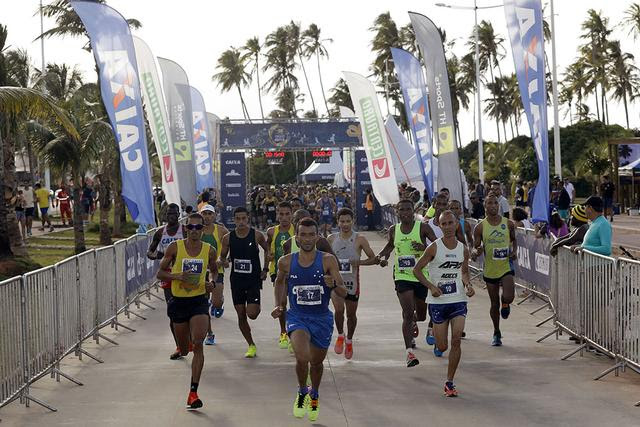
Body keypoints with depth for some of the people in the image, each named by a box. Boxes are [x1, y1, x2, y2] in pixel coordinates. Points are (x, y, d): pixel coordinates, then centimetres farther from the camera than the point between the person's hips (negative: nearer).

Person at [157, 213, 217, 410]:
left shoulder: (209, 250, 0)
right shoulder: (175, 247, -5)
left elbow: (213, 270, 20)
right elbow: (160, 273, -1)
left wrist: (212, 281, -3)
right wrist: (178, 276, -19)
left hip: (199, 301, 0)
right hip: (178, 301, 0)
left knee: (197, 344, -18)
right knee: (184, 350, 13)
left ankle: (193, 393, -15)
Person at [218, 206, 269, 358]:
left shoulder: (257, 235, -6)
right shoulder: (228, 238, -2)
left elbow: (267, 250, 10)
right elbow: (222, 257, 9)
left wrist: (265, 269, 3)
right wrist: (223, 262, -15)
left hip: (254, 279, -2)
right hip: (236, 280, 3)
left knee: (251, 313, -13)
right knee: (241, 315, 5)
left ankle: (257, 307, 25)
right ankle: (251, 345, 20)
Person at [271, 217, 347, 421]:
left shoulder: (328, 261, -10)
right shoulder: (286, 262, -5)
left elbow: (344, 293, -11)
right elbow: (280, 281, 17)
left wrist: (333, 285, -32)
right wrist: (279, 306, 7)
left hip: (322, 319, 1)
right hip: (297, 317, -1)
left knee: (316, 362, 17)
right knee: (302, 357, -25)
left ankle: (314, 395, 48)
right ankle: (302, 392, 5)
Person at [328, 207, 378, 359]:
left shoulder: (359, 239, -6)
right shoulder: (332, 238, 1)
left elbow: (374, 259, -5)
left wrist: (359, 262, -21)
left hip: (352, 281, 0)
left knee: (351, 314, 10)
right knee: (339, 309, -19)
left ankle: (349, 340, 34)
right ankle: (340, 335, 7)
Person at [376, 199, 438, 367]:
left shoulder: (423, 227, -7)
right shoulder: (393, 230, 4)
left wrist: (425, 247, -28)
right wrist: (382, 255, 6)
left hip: (422, 276, 0)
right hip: (402, 277, 0)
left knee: (421, 315, 15)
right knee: (408, 313, -15)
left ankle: (413, 322, 53)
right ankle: (409, 352, -17)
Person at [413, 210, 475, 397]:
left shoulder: (463, 249, 4)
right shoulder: (434, 248, -7)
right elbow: (417, 269, -2)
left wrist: (468, 285, -2)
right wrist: (431, 286, -15)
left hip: (458, 300, 2)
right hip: (438, 302, -2)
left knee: (456, 340, -13)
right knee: (442, 347, 2)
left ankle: (449, 382, -2)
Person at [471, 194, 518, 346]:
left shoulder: (508, 224, -1)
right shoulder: (480, 227, -4)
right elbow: (476, 247, 0)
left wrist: (514, 252, -3)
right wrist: (475, 252, -23)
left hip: (506, 266, -1)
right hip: (490, 269, 1)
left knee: (509, 297, -22)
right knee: (494, 304, 10)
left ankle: (505, 304, 18)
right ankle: (496, 333, 29)